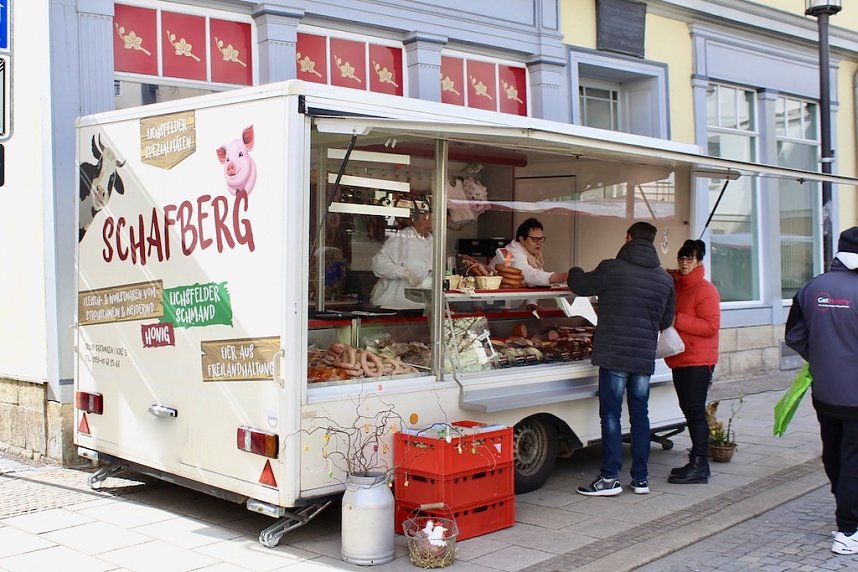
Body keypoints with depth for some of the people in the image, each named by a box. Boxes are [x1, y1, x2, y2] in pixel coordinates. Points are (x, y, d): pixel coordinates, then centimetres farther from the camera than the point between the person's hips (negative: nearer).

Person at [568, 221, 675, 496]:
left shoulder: (612, 269, -9)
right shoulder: (665, 278, 9)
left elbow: (580, 286, 2)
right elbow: (666, 320, 18)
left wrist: (574, 272, 24)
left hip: (614, 354, -5)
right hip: (645, 357, 5)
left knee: (611, 415, 0)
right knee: (640, 415, 11)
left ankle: (610, 477, 1)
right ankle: (641, 478, 15)